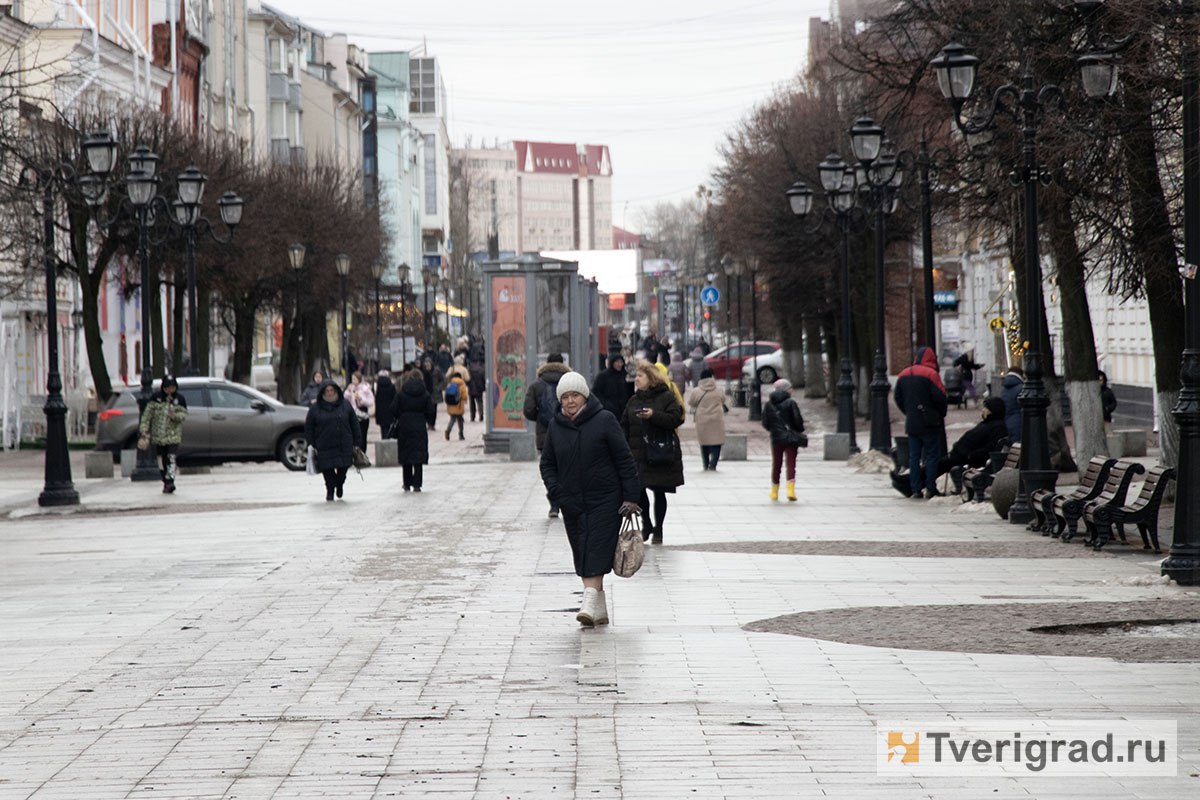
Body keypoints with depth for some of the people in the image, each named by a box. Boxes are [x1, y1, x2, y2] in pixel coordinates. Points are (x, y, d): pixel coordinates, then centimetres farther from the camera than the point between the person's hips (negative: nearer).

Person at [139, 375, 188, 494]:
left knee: (171, 458, -15)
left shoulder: (179, 399, -1)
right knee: (161, 459, 8)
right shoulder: (156, 397, 0)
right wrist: (144, 428, -5)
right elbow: (148, 412, 2)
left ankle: (170, 482, -22)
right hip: (158, 434, 2)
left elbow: (184, 414, 0)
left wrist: (175, 416, -22)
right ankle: (166, 482, 19)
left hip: (173, 434, -2)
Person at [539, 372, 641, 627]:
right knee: (582, 555, 6)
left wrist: (630, 496, -7)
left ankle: (590, 602, -20)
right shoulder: (555, 426, 6)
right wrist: (555, 490, -2)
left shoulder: (604, 421, -6)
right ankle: (599, 609, 12)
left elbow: (624, 459, -4)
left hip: (605, 501, -5)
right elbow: (547, 462, 16)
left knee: (597, 551, -13)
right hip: (572, 503, 5)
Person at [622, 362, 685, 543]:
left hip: (661, 453, -4)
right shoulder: (633, 400, 13)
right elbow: (625, 426, 13)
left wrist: (654, 416, -24)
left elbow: (676, 419, -14)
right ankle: (646, 525, 14)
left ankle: (658, 530, 14)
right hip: (638, 453, 4)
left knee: (659, 492, 3)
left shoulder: (666, 397, -3)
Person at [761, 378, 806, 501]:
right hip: (791, 438, -3)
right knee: (791, 464, -1)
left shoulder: (769, 404, 1)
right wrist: (800, 430, 10)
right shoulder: (791, 403, -9)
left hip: (776, 439, 3)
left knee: (776, 464, 14)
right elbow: (798, 420, -11)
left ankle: (774, 492, 21)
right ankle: (790, 489, -14)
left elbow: (765, 423, 1)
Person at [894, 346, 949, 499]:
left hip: (911, 423, 6)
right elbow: (940, 398, -15)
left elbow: (898, 399, 14)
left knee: (914, 456, 8)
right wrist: (942, 414, 3)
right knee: (932, 455, 0)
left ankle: (915, 489, 6)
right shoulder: (930, 374, -12)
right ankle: (930, 488, -3)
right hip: (929, 423, -6)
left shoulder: (903, 375, 9)